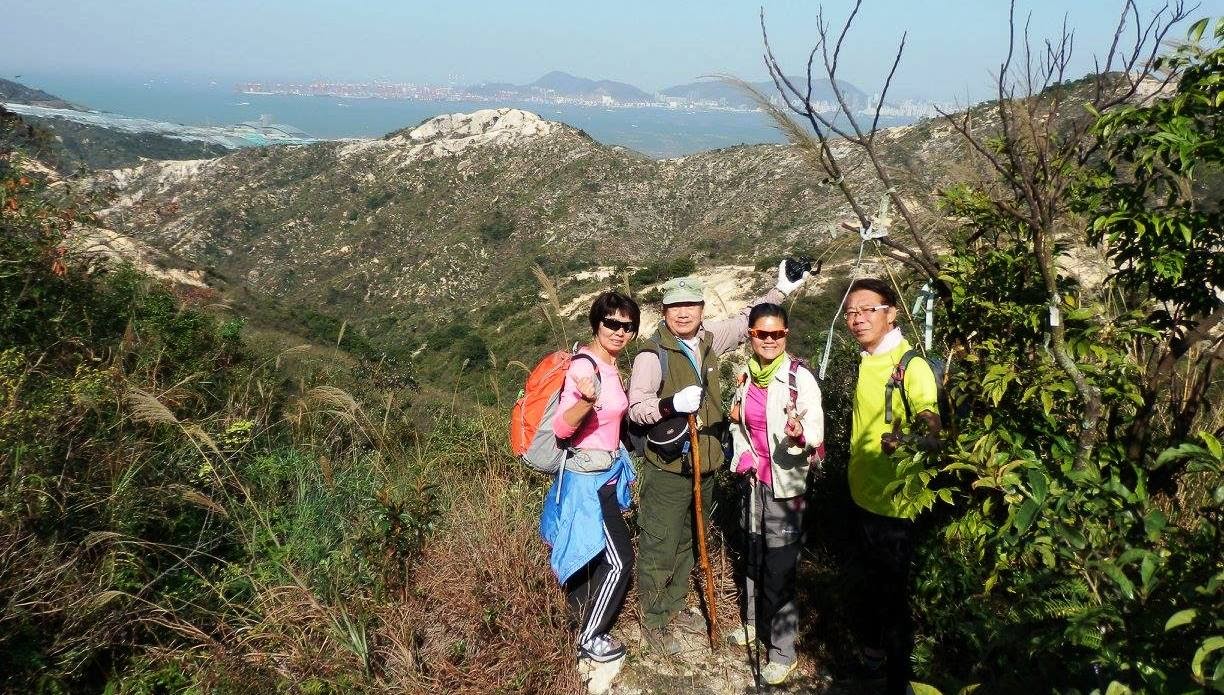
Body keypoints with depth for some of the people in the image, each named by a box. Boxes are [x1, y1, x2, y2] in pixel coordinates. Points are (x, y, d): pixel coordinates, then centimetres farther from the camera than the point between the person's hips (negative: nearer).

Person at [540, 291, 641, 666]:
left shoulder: (609, 363, 4)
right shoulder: (585, 365, -24)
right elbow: (561, 428, -33)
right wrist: (586, 399, -49)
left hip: (604, 472, 9)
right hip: (588, 477, -9)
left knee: (594, 552, 20)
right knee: (619, 558, -1)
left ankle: (584, 620, 38)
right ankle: (589, 639, 14)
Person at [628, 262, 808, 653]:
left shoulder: (708, 341, 4)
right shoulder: (652, 354, -16)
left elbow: (744, 321, 20)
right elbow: (635, 408, -21)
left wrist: (781, 289, 19)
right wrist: (672, 404, -37)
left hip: (704, 465, 7)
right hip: (667, 469, -7)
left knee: (687, 541, 21)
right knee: (658, 548, 2)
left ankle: (674, 606, 38)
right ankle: (653, 622, 19)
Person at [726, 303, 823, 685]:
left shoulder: (800, 377, -16)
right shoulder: (745, 376, 3)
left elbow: (816, 431, -16)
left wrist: (800, 434, -38)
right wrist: (742, 455, 3)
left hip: (786, 481, -6)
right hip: (755, 479, 6)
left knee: (780, 567, -1)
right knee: (755, 554, 21)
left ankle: (783, 652, 12)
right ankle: (755, 621, 41)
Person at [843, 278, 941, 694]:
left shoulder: (911, 365, -21)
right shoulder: (864, 360, 3)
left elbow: (932, 432, -33)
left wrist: (905, 440, -53)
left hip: (894, 498, -7)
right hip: (863, 490, 7)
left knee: (892, 589, 4)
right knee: (872, 577, 24)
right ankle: (873, 643, 45)